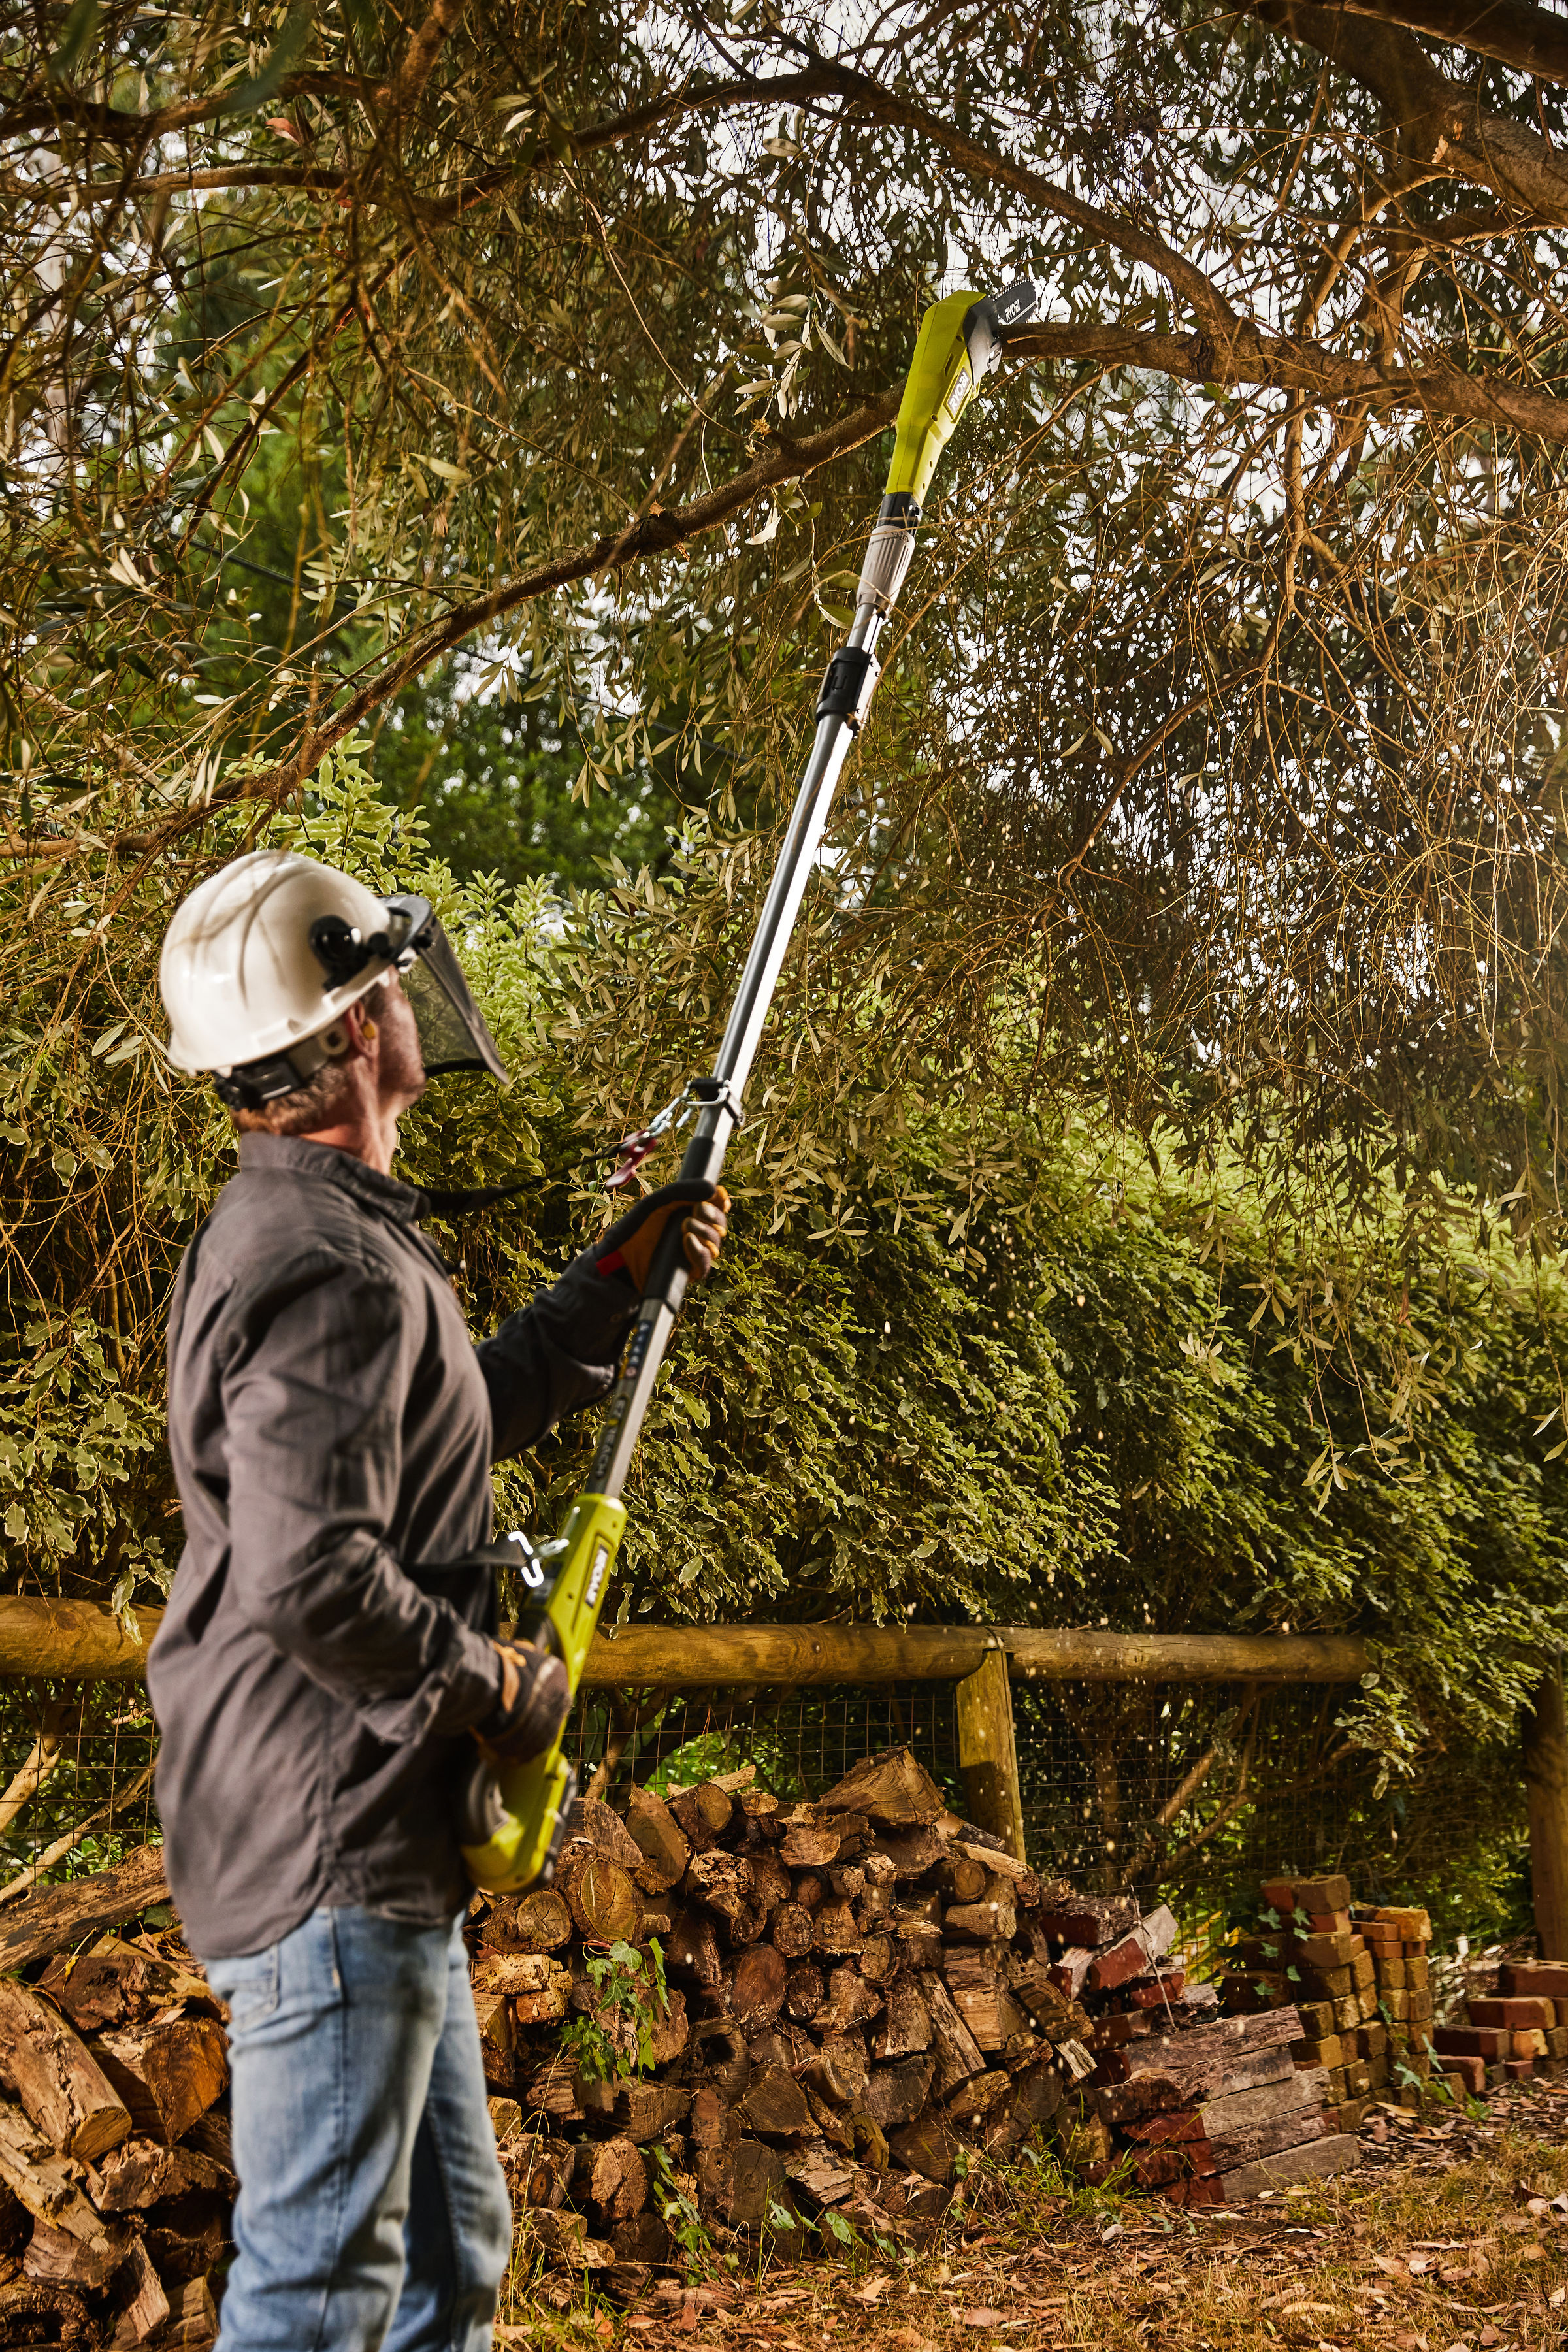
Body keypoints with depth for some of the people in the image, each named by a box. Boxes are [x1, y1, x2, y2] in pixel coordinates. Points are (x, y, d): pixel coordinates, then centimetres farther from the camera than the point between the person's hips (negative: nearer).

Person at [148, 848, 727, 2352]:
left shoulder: (300, 1230, 15)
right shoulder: (335, 1268, -20)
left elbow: (473, 1412, 31)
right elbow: (315, 1584, -29)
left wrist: (619, 1275, 28)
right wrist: (498, 1685, -15)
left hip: (382, 1849, 11)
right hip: (329, 1847, -11)